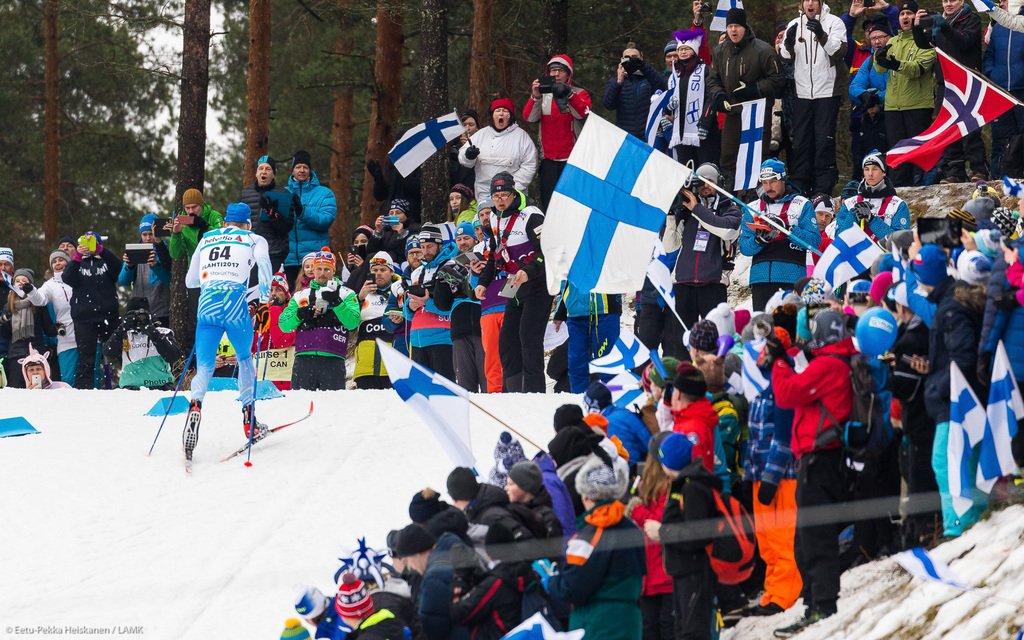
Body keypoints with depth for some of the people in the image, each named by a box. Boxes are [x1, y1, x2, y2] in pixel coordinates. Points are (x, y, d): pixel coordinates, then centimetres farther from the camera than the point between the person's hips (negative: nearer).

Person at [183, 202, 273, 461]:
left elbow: (190, 281, 30)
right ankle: (248, 419, 20)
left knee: (204, 366, -2)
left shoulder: (206, 239, 24)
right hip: (236, 305, -1)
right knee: (245, 359, 22)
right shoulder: (254, 240, 16)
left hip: (207, 305, 1)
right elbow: (263, 261, -6)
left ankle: (196, 404, -33)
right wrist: (264, 299, -3)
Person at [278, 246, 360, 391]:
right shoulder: (301, 295, 20)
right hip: (304, 361, 2)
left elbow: (353, 322, -4)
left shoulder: (346, 294, 13)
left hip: (332, 361, -2)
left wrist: (336, 303, -15)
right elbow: (283, 325, 12)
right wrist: (301, 315, -6)